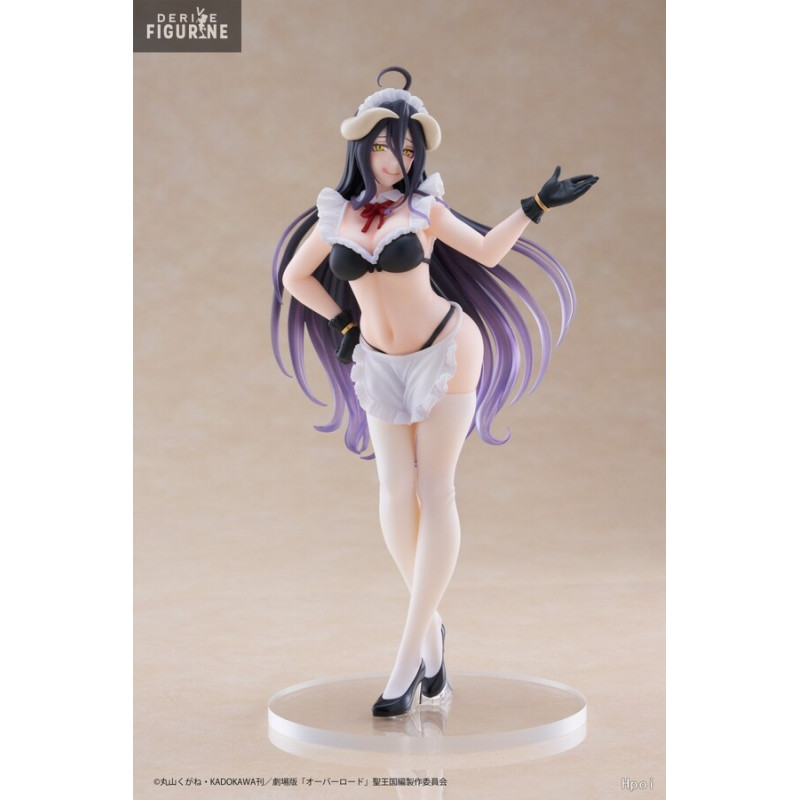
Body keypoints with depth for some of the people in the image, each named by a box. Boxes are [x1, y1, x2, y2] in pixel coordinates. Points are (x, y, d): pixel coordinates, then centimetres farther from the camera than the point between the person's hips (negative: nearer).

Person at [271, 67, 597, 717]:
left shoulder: (422, 206, -4)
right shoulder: (336, 213, 3)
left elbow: (487, 253, 4)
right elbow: (294, 277, 17)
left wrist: (538, 204, -3)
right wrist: (344, 323, 11)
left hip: (445, 349, -3)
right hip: (379, 364, 3)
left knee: (434, 492, -6)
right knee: (396, 491, -6)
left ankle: (408, 655, -6)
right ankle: (431, 627, 13)